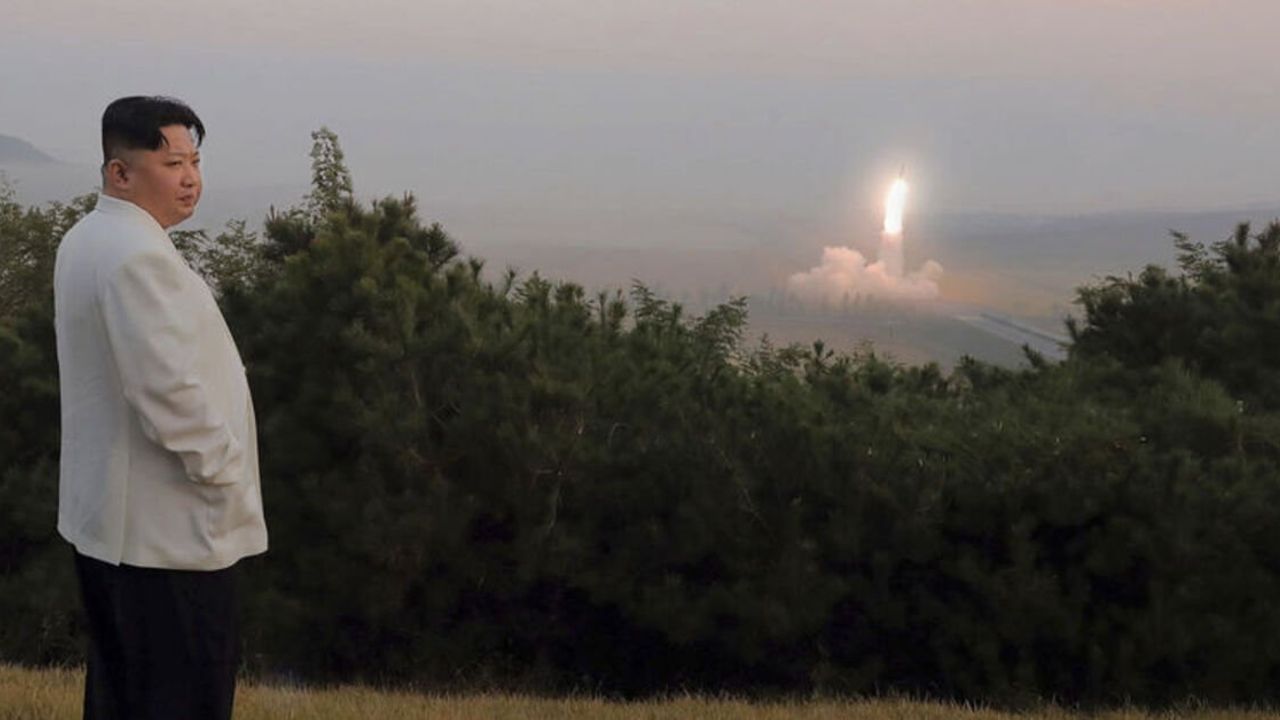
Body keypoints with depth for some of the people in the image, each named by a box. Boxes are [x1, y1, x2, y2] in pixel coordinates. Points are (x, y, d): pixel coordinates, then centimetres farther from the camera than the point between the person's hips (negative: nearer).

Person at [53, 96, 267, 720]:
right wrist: (224, 470, -12)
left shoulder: (86, 241, 12)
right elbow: (170, 391, -26)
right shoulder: (137, 254, -21)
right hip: (168, 529, -10)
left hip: (105, 520, 10)